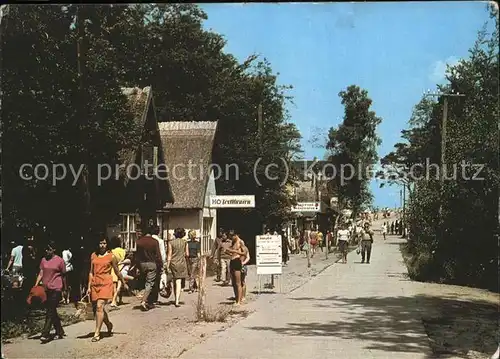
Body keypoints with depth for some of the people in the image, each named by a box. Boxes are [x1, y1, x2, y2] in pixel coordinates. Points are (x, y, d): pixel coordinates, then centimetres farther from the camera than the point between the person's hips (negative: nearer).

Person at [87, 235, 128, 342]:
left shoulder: (111, 256, 1)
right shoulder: (93, 255, 11)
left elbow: (117, 272, 10)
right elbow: (91, 272, 12)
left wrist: (124, 283, 16)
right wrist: (89, 287, 8)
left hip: (106, 283, -4)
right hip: (95, 284, 4)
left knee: (99, 306, -15)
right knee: (99, 308, 11)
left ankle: (97, 333, -13)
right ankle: (109, 325, 37)